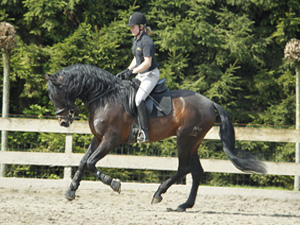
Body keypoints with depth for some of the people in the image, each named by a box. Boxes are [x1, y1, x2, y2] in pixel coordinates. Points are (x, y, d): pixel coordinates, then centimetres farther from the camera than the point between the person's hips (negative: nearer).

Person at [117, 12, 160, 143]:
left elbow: (147, 63, -24)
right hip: (141, 75, 10)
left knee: (138, 99, -26)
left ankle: (144, 132, -26)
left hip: (151, 74, -10)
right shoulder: (136, 40, 11)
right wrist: (127, 70, 7)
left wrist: (132, 72, -23)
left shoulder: (146, 42, -19)